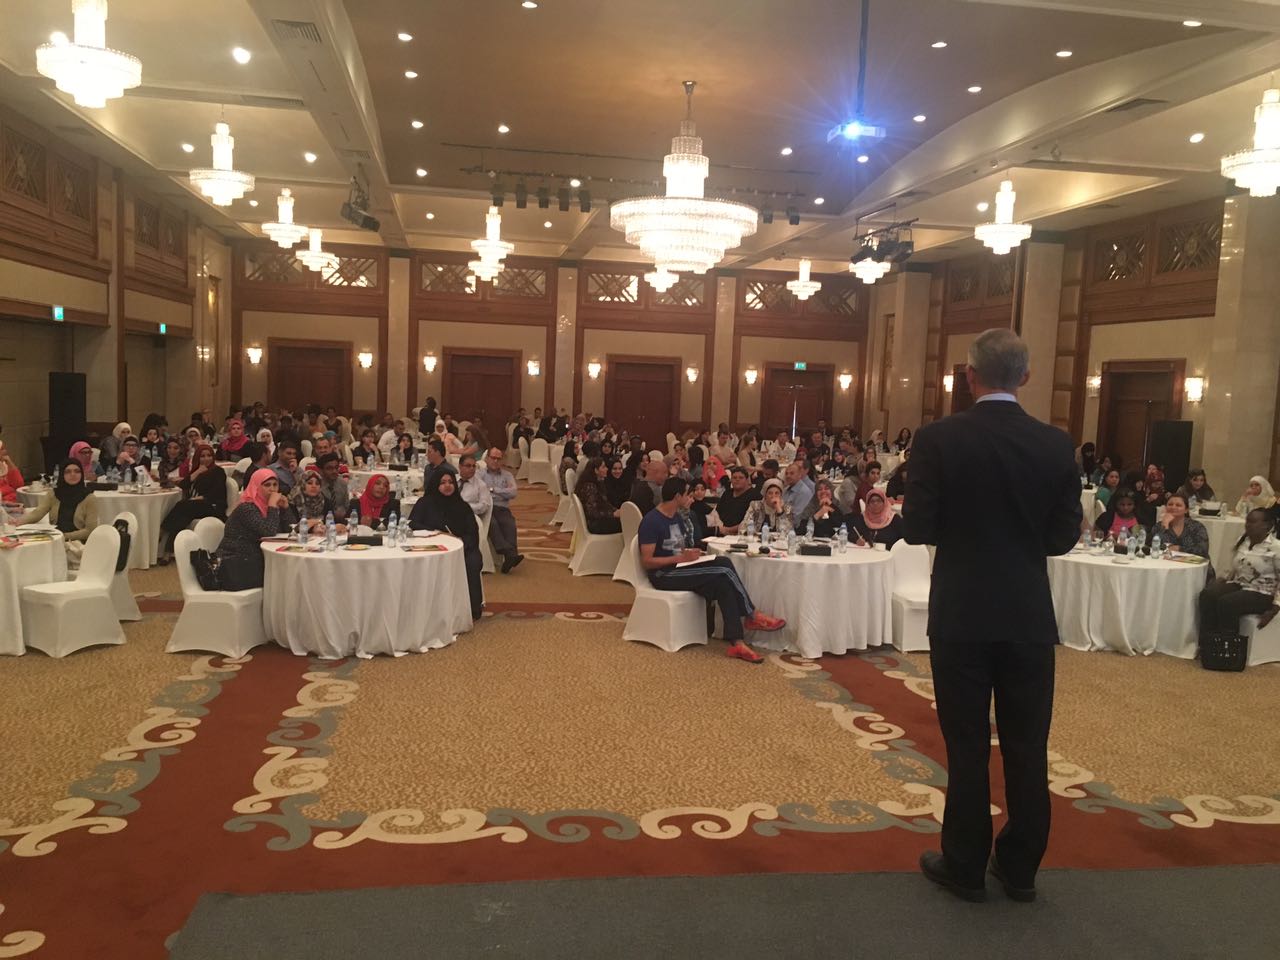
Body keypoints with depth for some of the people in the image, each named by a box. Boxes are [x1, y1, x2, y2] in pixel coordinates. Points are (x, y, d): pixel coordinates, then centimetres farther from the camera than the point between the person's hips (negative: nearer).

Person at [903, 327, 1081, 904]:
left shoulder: (938, 439, -11)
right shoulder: (1056, 444, -3)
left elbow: (916, 528, -11)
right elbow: (1064, 536, 0)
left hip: (962, 615, -2)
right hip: (1029, 617, 3)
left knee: (968, 746, 8)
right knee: (1027, 747, 13)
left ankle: (965, 866, 20)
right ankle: (1020, 867, 26)